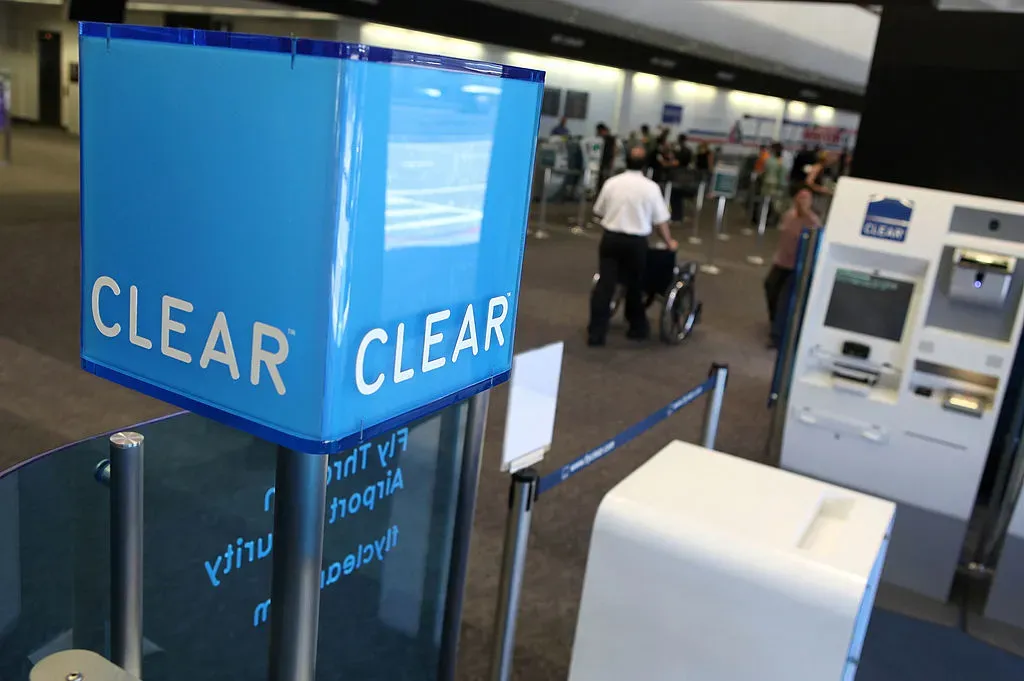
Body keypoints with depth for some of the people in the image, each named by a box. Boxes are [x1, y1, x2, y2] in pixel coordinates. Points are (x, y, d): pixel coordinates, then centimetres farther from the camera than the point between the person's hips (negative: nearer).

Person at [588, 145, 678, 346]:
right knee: (634, 285, 14)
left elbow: (599, 212, 11)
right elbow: (660, 222, 0)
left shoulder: (611, 183, 3)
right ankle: (637, 328, 30)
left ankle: (596, 332, -2)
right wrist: (669, 242, 16)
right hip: (635, 241, -1)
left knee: (604, 284, 1)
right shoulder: (651, 187, -4)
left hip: (610, 237, 1)